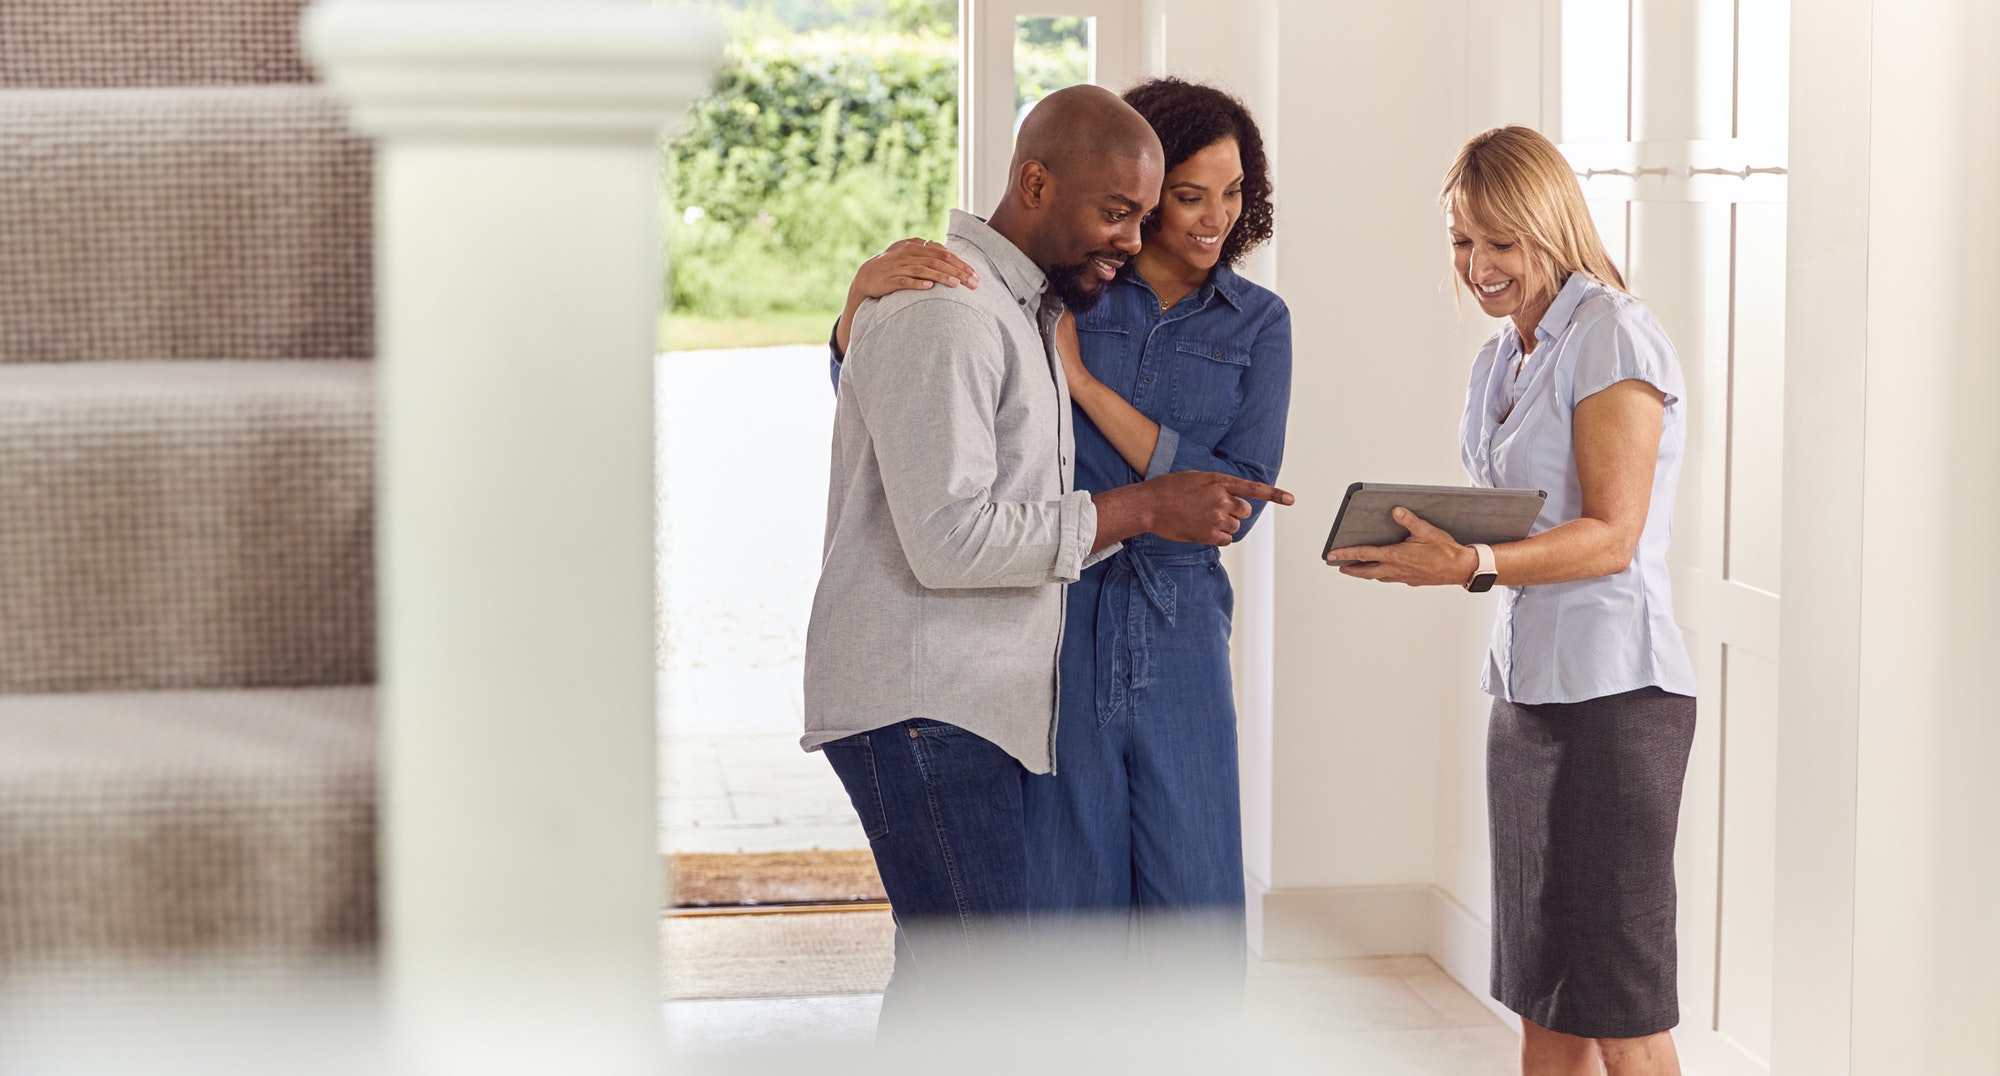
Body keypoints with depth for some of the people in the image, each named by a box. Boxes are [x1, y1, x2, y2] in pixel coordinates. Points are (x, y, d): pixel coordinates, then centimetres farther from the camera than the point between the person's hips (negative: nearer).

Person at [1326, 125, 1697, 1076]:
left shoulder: (1614, 338, -8)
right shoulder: (1500, 358, 17)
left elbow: (1612, 535, -16)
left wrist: (1472, 564, -27)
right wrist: (1423, 547, 4)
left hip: (1614, 688, -8)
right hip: (1524, 686, 8)